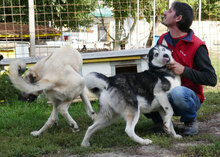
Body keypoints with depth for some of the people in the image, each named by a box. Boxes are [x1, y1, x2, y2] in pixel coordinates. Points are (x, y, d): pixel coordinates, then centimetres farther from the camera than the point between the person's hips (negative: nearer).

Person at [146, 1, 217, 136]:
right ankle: (162, 120, 7)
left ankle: (191, 121, -8)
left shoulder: (197, 46, -13)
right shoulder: (163, 39, 6)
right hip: (165, 95, 5)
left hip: (189, 97, -5)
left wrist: (184, 70, -24)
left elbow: (212, 79, -15)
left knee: (177, 92, -39)